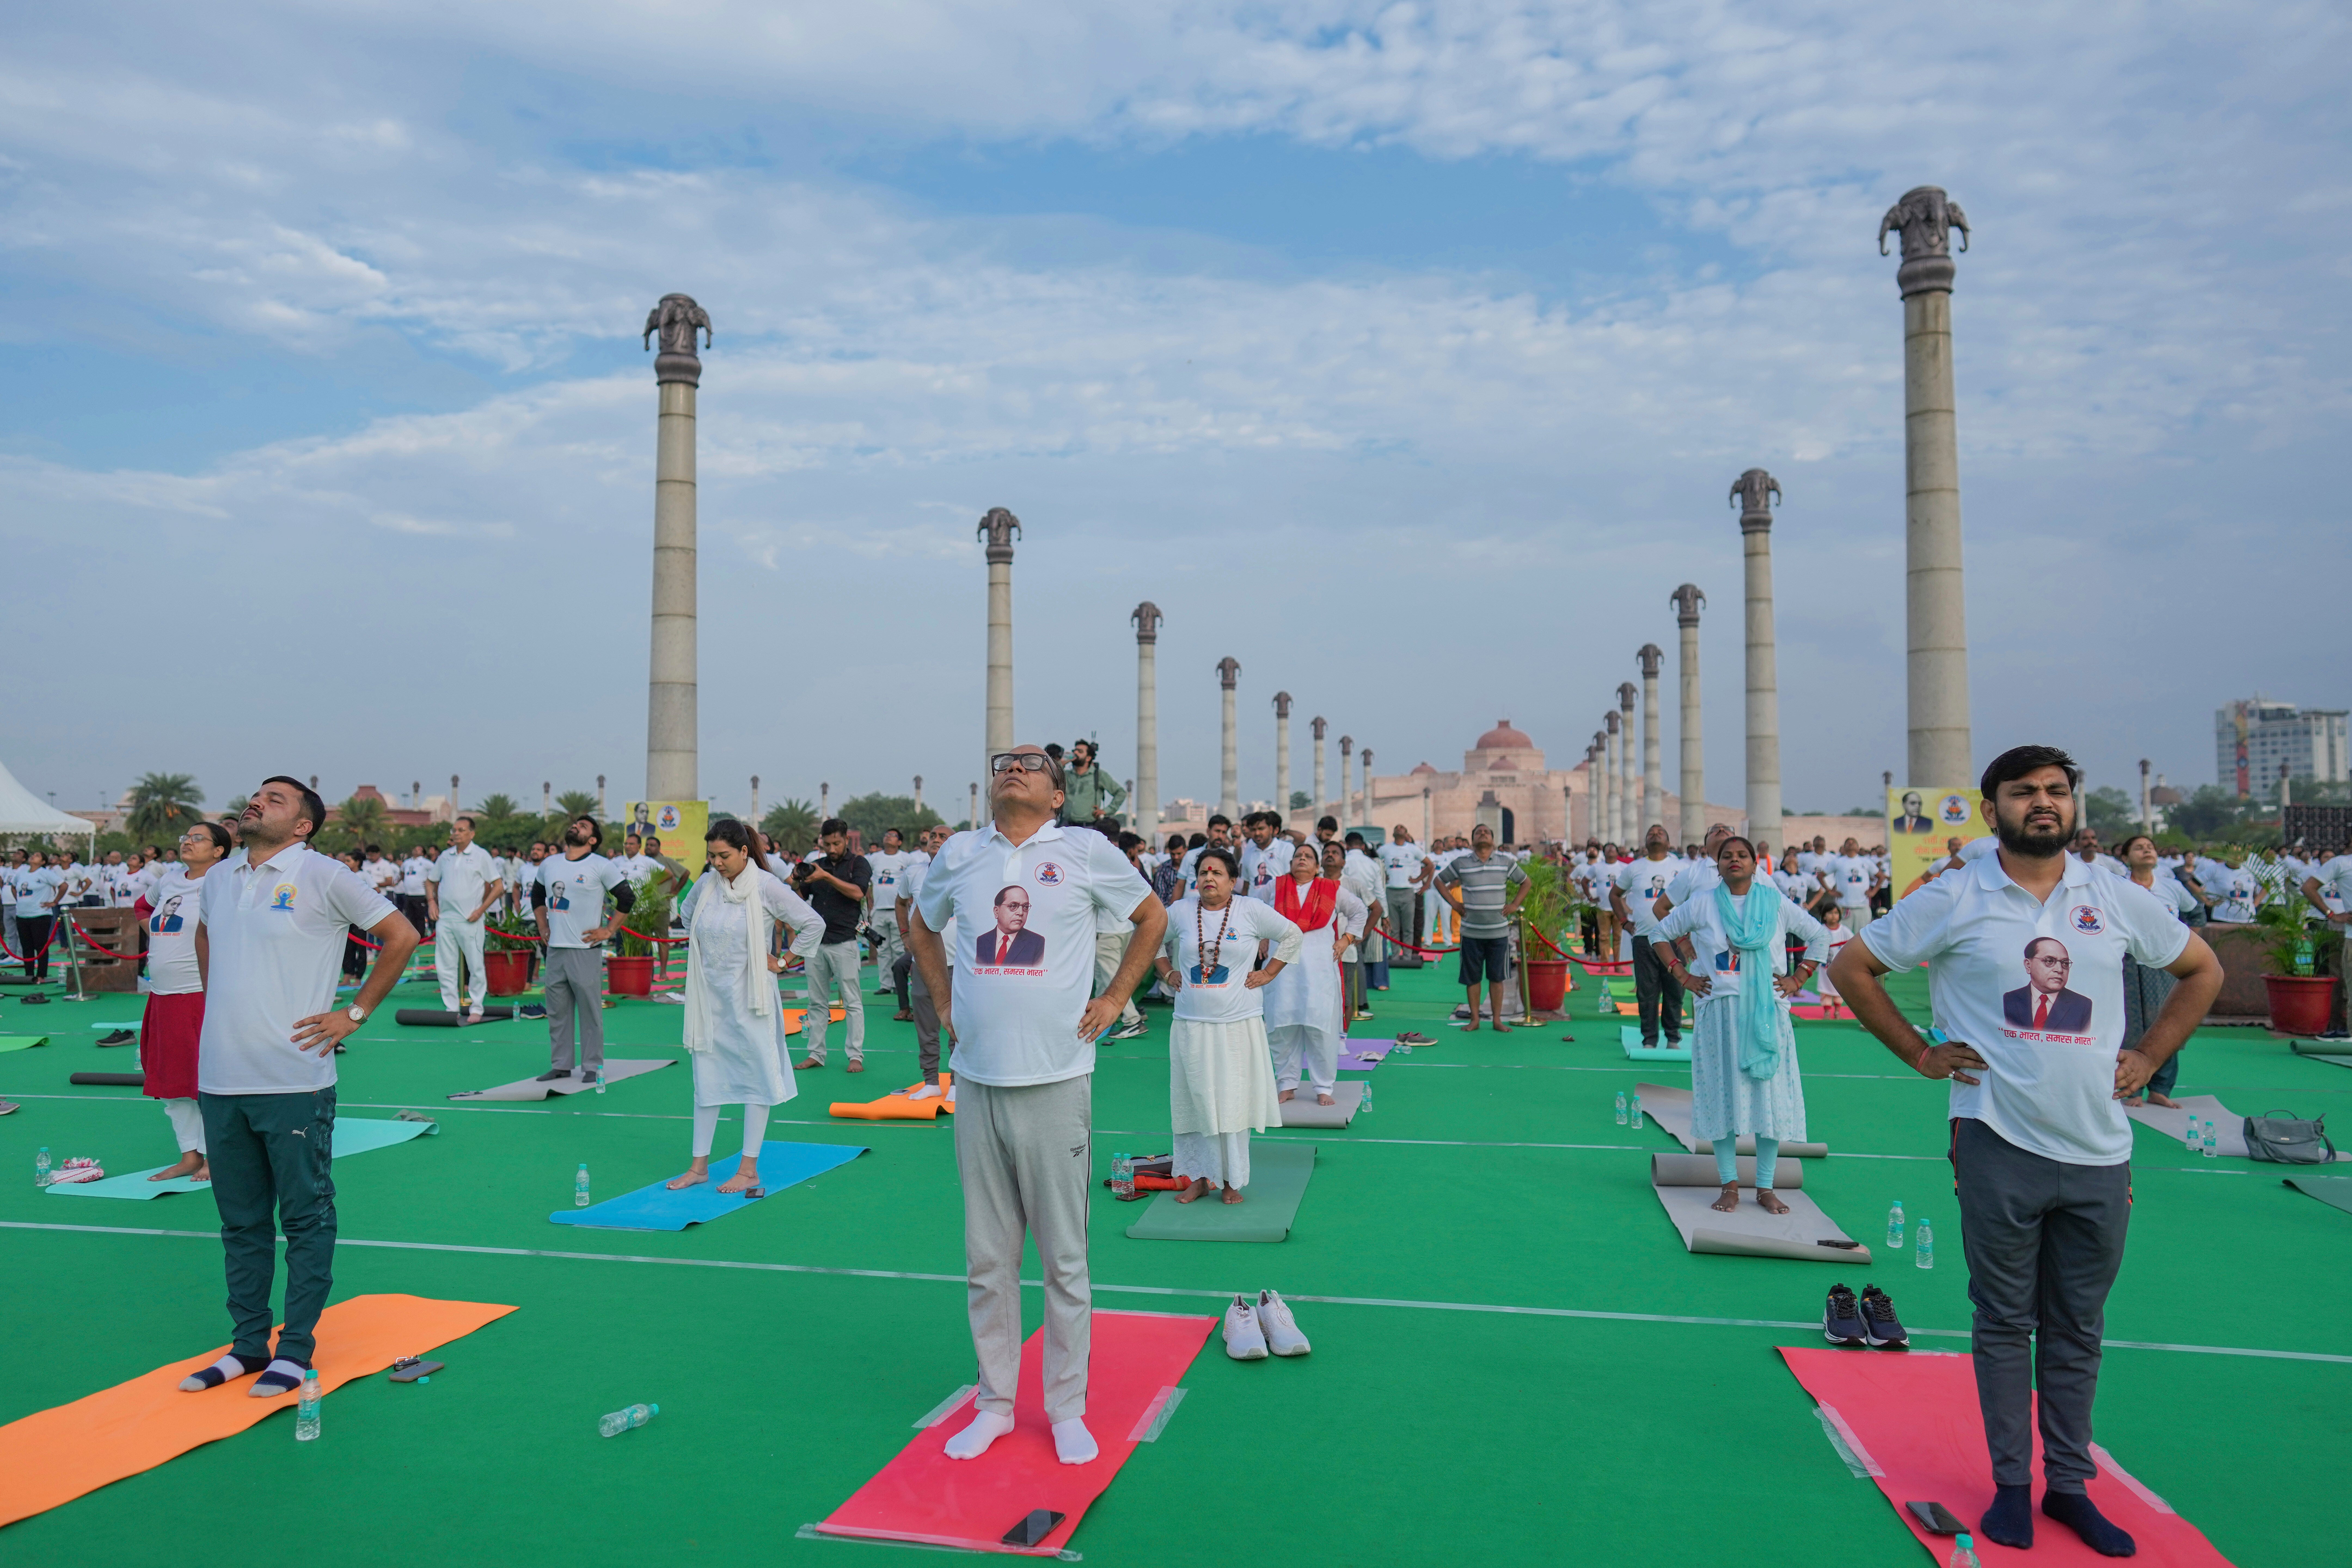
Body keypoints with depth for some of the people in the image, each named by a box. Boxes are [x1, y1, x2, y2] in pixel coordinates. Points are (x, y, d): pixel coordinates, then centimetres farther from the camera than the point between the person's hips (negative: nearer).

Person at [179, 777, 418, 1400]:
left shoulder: (324, 876, -7)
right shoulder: (219, 879, 11)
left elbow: (402, 935, -5)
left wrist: (355, 1013, -5)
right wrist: (219, 1006, 17)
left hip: (294, 1083, -6)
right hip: (220, 1082, 6)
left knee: (305, 1219, 3)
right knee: (241, 1222, 14)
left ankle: (296, 1349, 13)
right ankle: (248, 1344, 26)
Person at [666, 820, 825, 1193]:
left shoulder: (766, 887, -12)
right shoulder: (706, 884, 2)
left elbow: (814, 924, -10)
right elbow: (687, 916, 25)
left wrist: (782, 962, -5)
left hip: (749, 997, -5)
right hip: (709, 995, 5)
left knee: (756, 1077, 1)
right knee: (706, 1077, 10)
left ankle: (749, 1170, 9)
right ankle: (700, 1166, 18)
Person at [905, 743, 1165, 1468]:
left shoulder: (1087, 851, -1)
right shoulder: (959, 854, 7)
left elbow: (1152, 918, 11)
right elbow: (922, 928, 25)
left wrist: (1113, 1000, 5)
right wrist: (944, 1004, 14)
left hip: (1056, 1082, -3)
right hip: (977, 1082, 3)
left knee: (1064, 1257, 5)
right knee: (986, 1259, 11)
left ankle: (1067, 1408, 19)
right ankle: (995, 1402, 25)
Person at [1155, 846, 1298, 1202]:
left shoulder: (1252, 911, -2)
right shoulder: (1181, 912, 3)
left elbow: (1291, 935, 10)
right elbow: (1153, 940, 20)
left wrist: (1268, 973, 4)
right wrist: (1168, 974, 9)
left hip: (1239, 1023, -1)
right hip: (1191, 1024, 2)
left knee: (1234, 1101, 2)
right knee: (1195, 1100, 5)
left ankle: (1232, 1180, 13)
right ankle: (1199, 1177, 16)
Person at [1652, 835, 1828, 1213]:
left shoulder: (1776, 905, 6)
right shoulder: (1702, 905, 4)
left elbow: (1819, 936, 16)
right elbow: (1660, 933, 12)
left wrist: (1797, 980, 6)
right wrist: (1683, 975, 3)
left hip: (1766, 1013, 1)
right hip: (1719, 1012, -1)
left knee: (1770, 1094, 0)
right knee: (1723, 1095, 0)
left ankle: (1766, 1188, 10)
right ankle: (1730, 1186, 8)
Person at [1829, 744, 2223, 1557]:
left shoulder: (2118, 899, 5)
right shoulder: (1953, 900, -4)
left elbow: (2202, 971, 19)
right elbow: (1853, 966, 3)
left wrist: (2148, 1058, 9)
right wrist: (1919, 1053, -1)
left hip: (2099, 1151, 3)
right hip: (2000, 1145, -3)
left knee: (2078, 1330, 13)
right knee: (2006, 1323, 7)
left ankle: (2069, 1483, 26)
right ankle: (2012, 1483, 19)